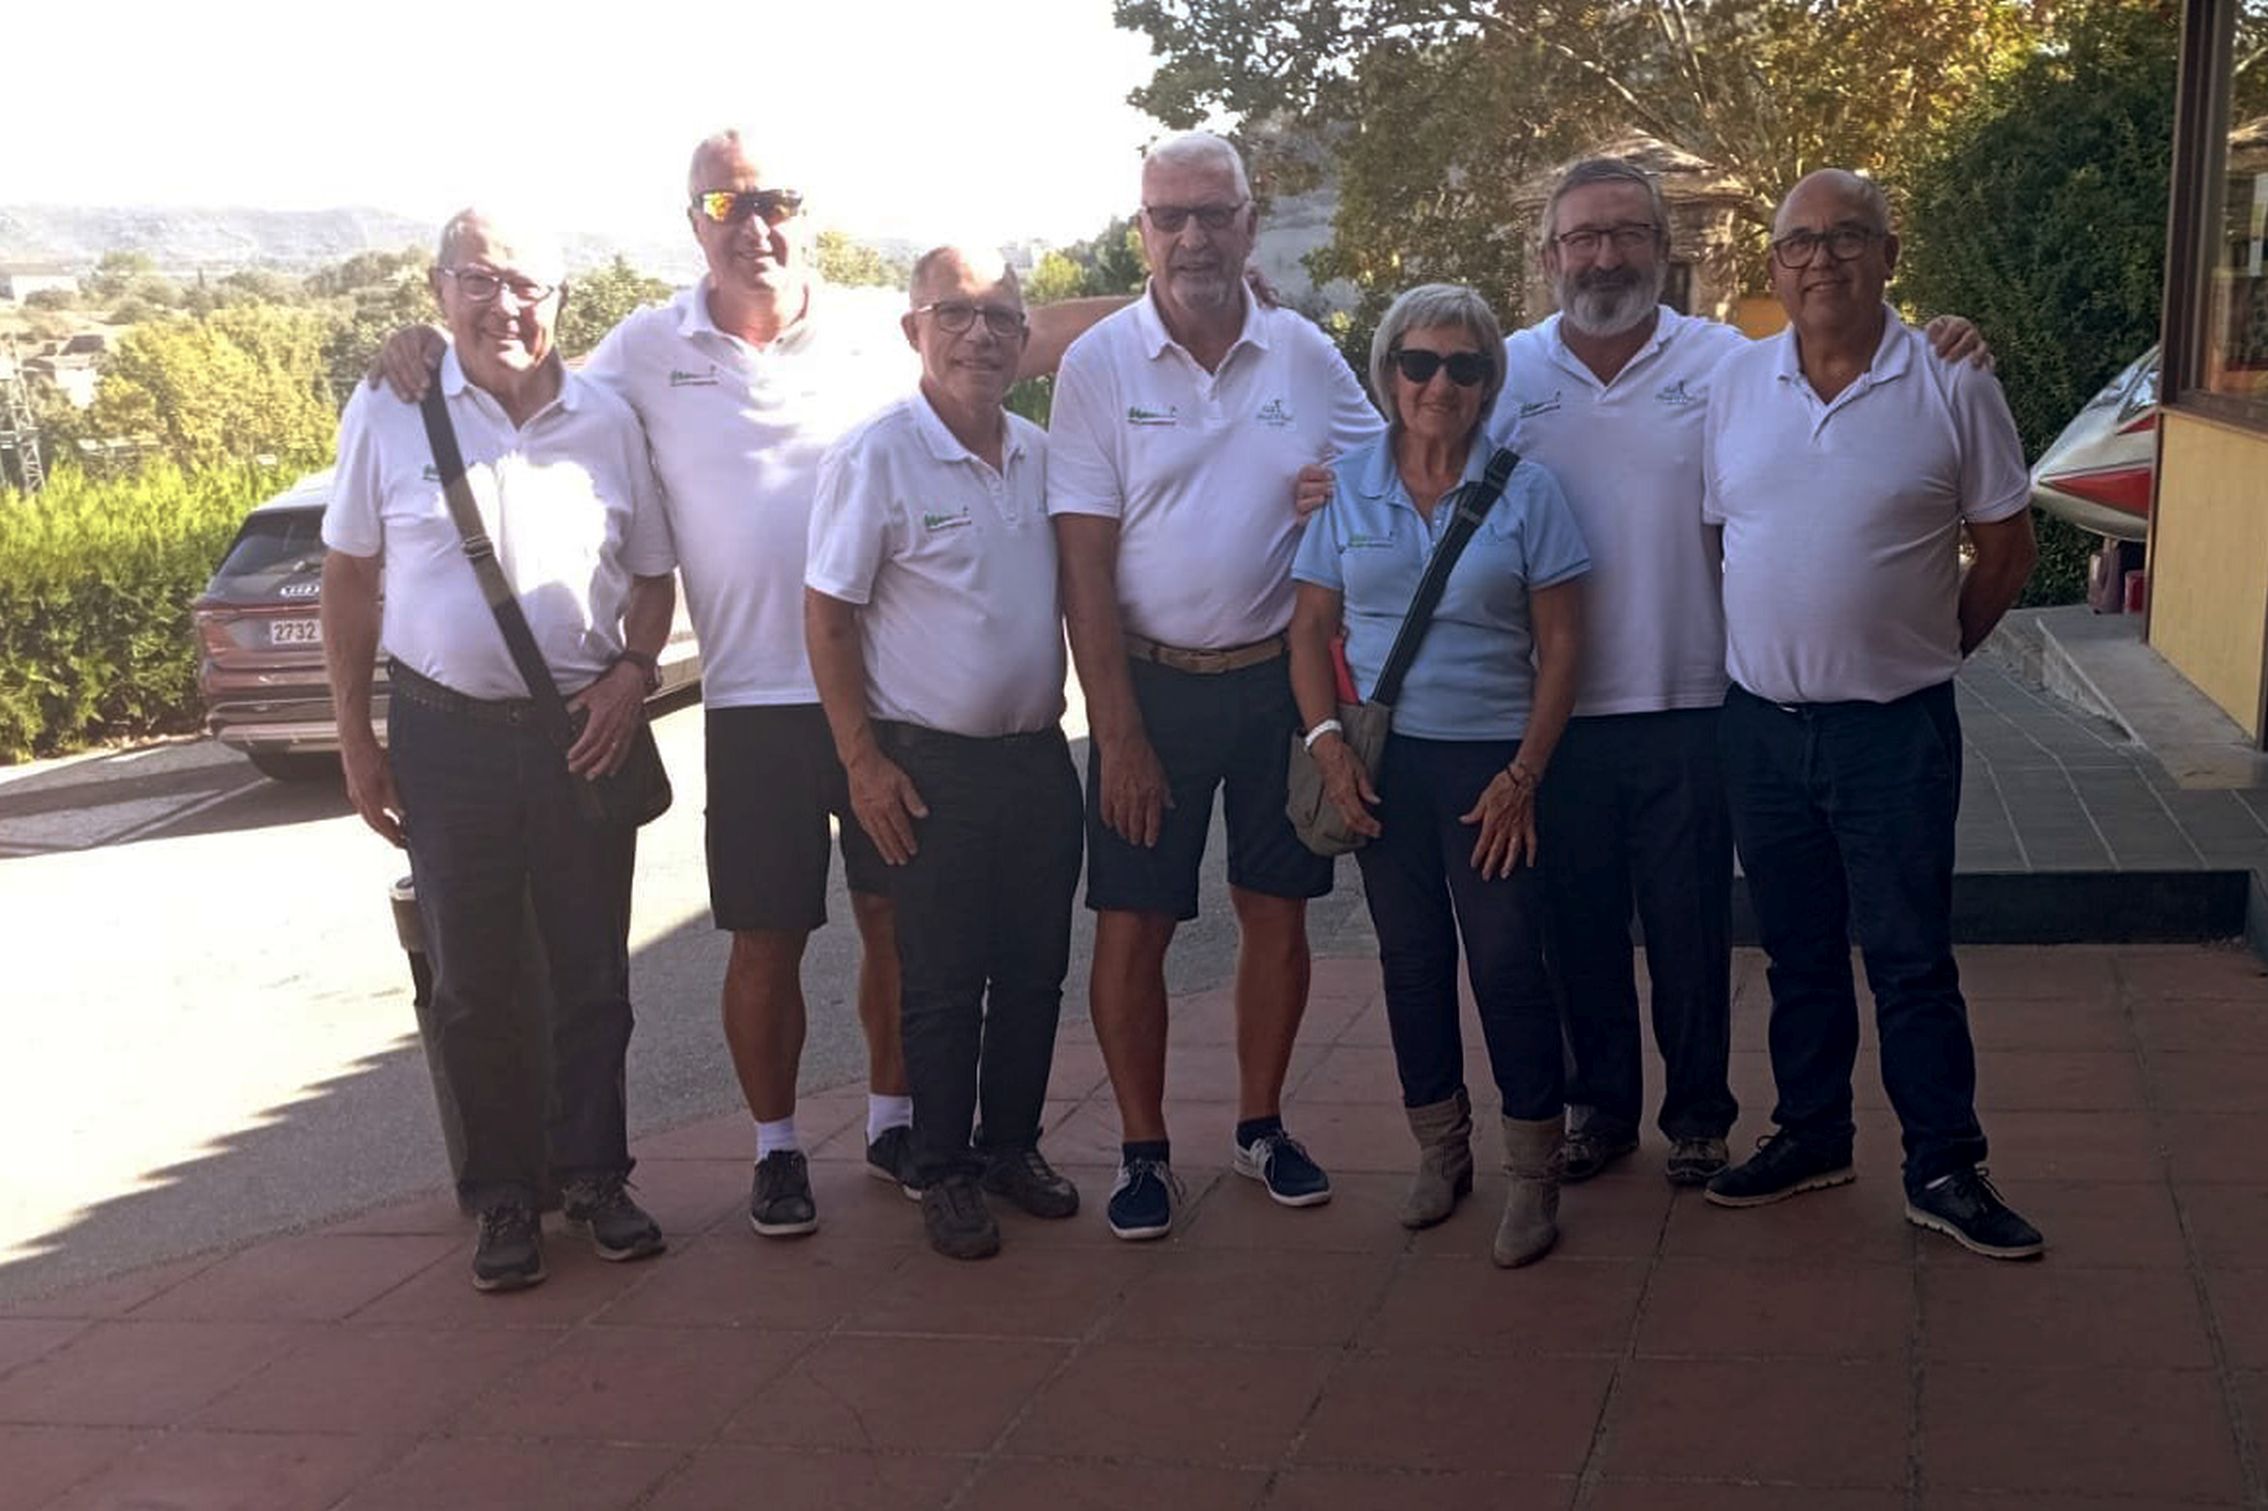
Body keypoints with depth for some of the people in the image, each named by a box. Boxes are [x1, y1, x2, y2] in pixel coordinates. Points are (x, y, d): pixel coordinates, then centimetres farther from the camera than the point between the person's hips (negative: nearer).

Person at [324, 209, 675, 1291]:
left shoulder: (608, 421, 3)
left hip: (584, 732, 1)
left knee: (594, 974, 7)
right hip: (446, 734, -1)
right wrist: (353, 732, 1)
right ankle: (502, 1193, 19)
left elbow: (654, 572, 11)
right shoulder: (387, 415, -1)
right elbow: (350, 577, 4)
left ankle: (595, 1174, 22)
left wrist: (632, 674, -7)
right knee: (472, 982, 6)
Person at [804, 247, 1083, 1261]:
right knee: (942, 984, 4)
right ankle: (945, 1174, 18)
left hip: (1038, 754, 5)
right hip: (931, 767, -5)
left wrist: (1069, 718, 10)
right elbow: (828, 616, -10)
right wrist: (863, 761, -12)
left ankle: (1012, 1145, 29)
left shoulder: (1043, 453, 5)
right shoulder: (876, 455, -11)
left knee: (1034, 971, 13)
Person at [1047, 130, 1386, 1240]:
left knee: (1277, 912, 9)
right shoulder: (1098, 365, -4)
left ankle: (1261, 1127, 27)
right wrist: (1118, 732, -12)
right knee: (1132, 926, 0)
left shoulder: (1304, 355, 3)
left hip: (1277, 677, 2)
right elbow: (1085, 567, -7)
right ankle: (1143, 1150, 15)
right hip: (1151, 684, -2)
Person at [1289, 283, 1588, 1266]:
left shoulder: (1524, 492, -2)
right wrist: (1326, 742, -7)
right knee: (1411, 957, 11)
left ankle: (1534, 1173, 10)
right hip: (1382, 759, 2)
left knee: (1507, 960, -4)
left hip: (1490, 760, -2)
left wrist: (1524, 773, -9)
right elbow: (1311, 628, 6)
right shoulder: (1346, 488, 4)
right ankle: (1440, 1151, 26)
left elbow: (1560, 644, -2)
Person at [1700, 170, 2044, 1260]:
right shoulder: (1734, 386, 3)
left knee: (1912, 962, 3)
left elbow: (2007, 550, 1)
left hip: (1895, 729, -3)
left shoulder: (1952, 390, -7)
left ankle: (1945, 1170, 15)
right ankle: (1810, 1138, 30)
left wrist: (1928, 651, 4)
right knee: (1798, 955, 16)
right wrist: (1768, 647, 8)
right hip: (1762, 721, 4)